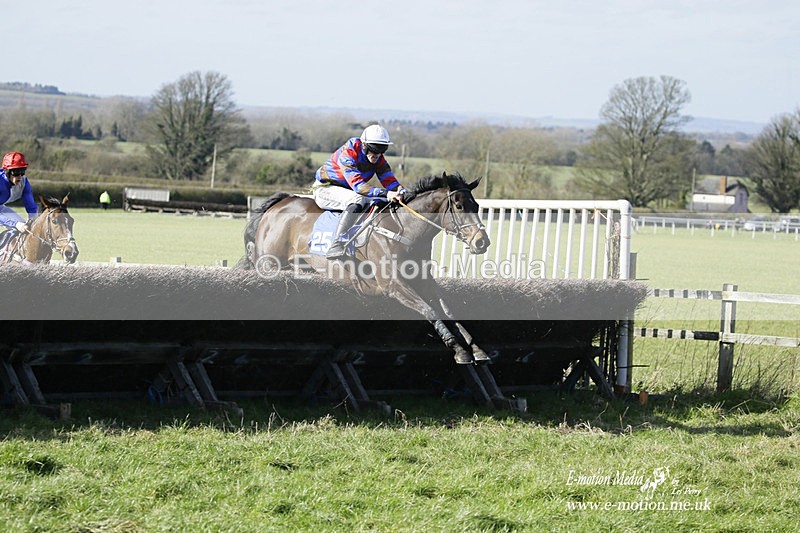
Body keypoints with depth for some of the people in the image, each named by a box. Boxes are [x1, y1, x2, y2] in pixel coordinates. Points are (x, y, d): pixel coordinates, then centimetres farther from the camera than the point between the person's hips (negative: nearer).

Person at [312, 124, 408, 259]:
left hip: (347, 191, 8)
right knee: (357, 200, -37)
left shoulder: (379, 159, -2)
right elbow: (357, 185, -36)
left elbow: (389, 180, -7)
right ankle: (336, 246, -46)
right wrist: (385, 193, -47)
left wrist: (402, 191, -30)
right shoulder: (348, 153, -27)